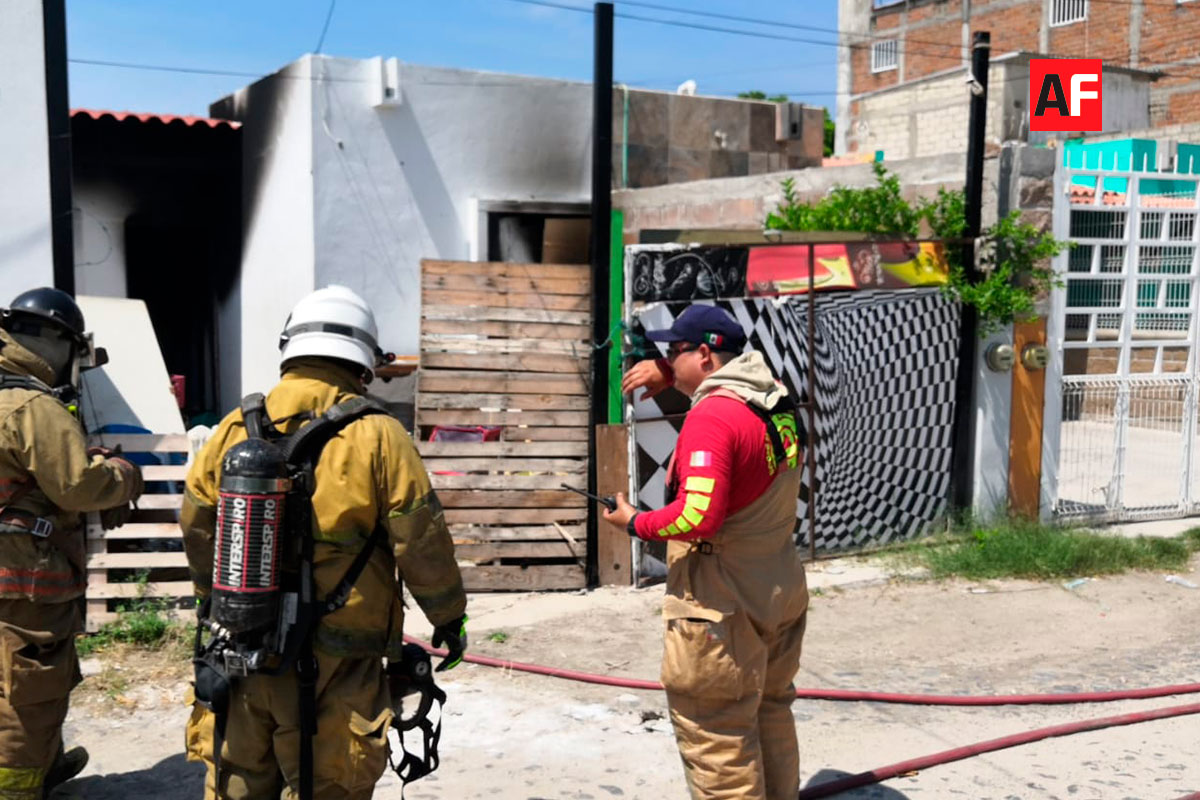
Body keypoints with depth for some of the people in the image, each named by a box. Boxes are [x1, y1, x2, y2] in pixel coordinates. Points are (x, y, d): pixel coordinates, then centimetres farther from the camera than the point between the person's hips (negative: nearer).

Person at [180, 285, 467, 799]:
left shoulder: (235, 429, 2)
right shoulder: (376, 435, -11)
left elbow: (197, 531, 11)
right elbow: (422, 541, -9)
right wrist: (449, 618, 6)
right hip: (336, 661, -4)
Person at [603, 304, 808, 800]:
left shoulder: (711, 417, -21)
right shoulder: (778, 401, 6)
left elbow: (698, 516, -28)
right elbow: (724, 380, 28)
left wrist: (634, 523, -12)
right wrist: (669, 374, 12)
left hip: (723, 606, -9)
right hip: (782, 593, 9)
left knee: (718, 740, 1)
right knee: (770, 718, 24)